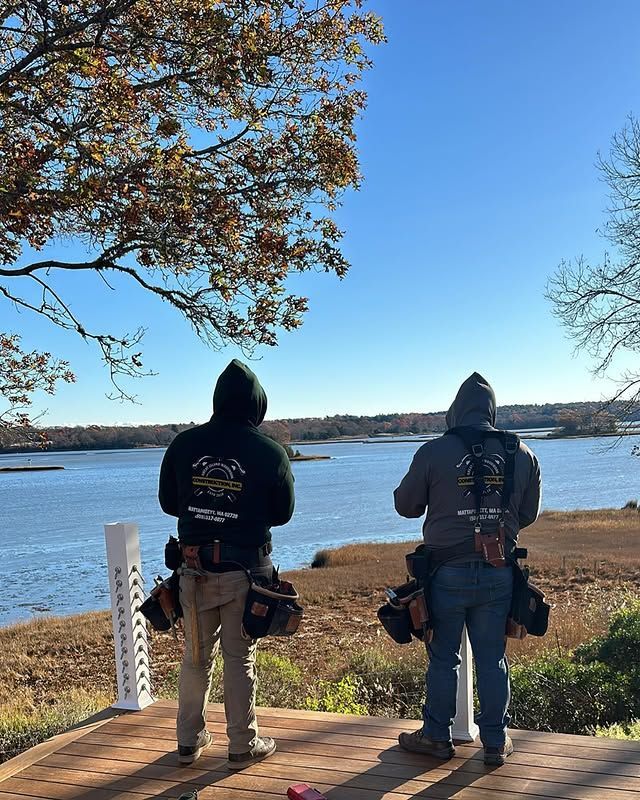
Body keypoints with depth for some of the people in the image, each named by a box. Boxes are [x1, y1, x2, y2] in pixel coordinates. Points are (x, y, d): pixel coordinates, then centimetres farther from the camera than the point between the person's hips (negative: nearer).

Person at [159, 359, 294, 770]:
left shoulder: (183, 444, -5)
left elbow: (168, 502, 6)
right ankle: (243, 745, 21)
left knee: (196, 655, 17)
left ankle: (190, 740, 29)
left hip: (194, 568, 3)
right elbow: (282, 513, 0)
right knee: (240, 659, 9)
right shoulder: (269, 452, -12)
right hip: (244, 570, -3)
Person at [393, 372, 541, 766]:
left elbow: (406, 505, 1)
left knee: (444, 658, 11)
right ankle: (496, 741, 24)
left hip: (448, 573, -2)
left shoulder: (433, 452, -10)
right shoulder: (522, 454, -1)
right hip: (499, 574, 2)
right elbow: (528, 515, 10)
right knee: (493, 659, 13)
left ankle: (437, 736, 24)